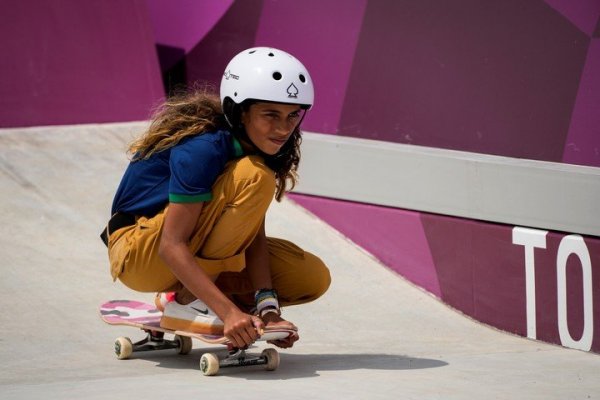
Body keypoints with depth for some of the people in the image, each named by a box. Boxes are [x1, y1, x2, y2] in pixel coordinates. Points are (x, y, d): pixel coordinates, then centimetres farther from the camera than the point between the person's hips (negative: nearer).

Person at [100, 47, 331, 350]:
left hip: (193, 252, 8)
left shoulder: (255, 144, -3)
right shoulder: (203, 148, -28)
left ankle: (187, 291, 6)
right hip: (136, 253, -8)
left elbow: (255, 233, -6)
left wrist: (267, 306, -20)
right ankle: (186, 302, -20)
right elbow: (172, 246, -31)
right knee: (255, 178, -28)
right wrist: (229, 312, -39)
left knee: (314, 278, -3)